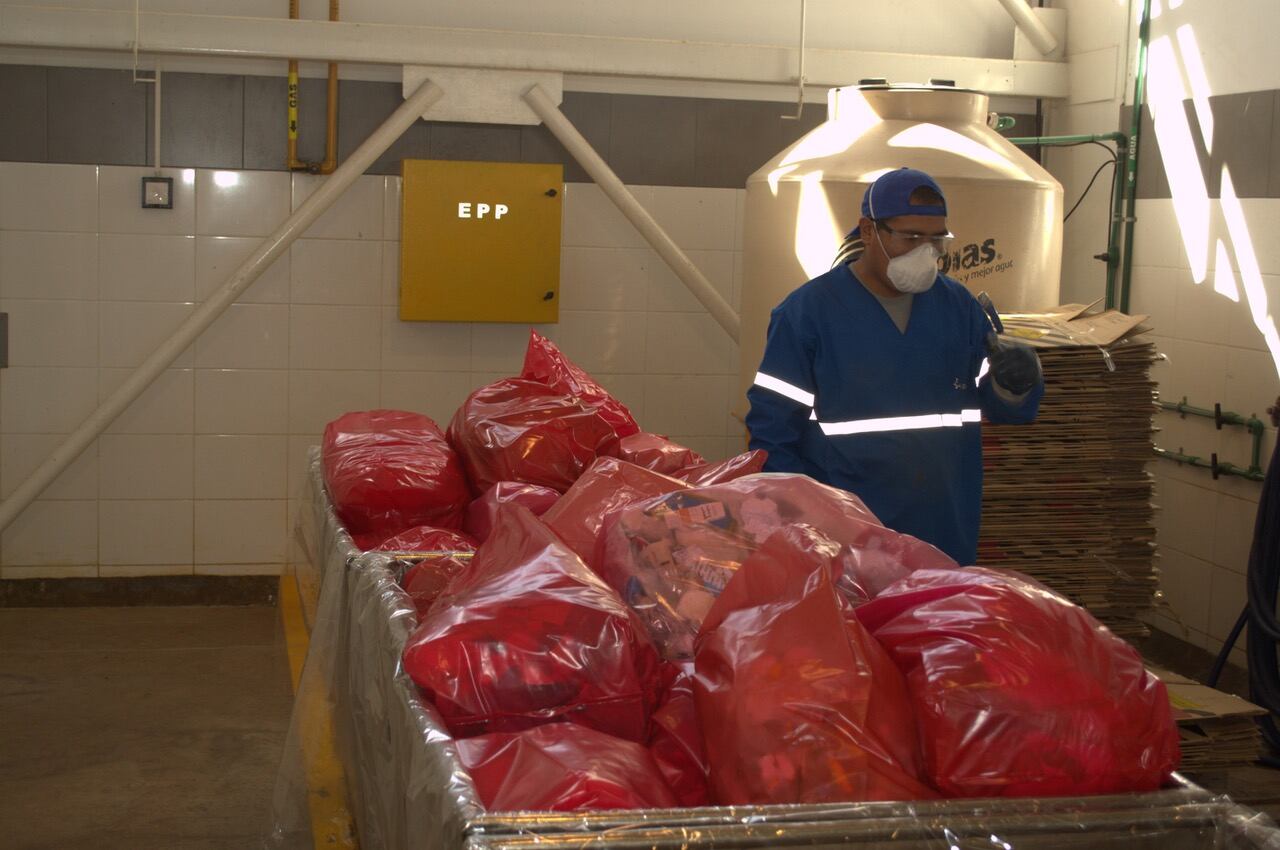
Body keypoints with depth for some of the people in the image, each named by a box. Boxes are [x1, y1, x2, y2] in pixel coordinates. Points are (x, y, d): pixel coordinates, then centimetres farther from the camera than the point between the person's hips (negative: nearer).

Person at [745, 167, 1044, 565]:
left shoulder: (959, 306, 7)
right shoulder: (806, 311, -6)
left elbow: (1002, 409, 10)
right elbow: (771, 430, -5)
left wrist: (1018, 381, -14)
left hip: (948, 536, 4)